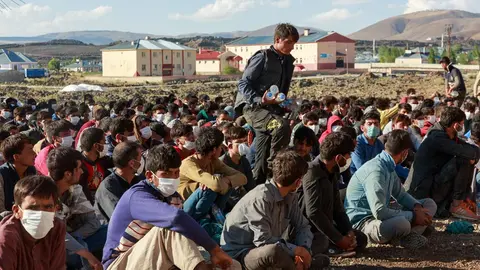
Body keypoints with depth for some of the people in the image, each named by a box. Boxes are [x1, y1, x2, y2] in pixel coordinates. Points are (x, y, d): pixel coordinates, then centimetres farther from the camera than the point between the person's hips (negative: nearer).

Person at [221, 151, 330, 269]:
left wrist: (303, 249, -16)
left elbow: (303, 226, 5)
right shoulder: (261, 197, -26)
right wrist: (298, 250, -23)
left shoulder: (290, 197, -1)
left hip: (270, 247, 7)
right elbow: (263, 240, -31)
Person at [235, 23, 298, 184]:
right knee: (282, 126, -34)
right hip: (252, 107, -8)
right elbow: (243, 84, -14)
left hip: (271, 111, 8)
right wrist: (259, 100, -27)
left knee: (261, 163, 4)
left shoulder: (288, 61, 15)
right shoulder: (263, 57, -8)